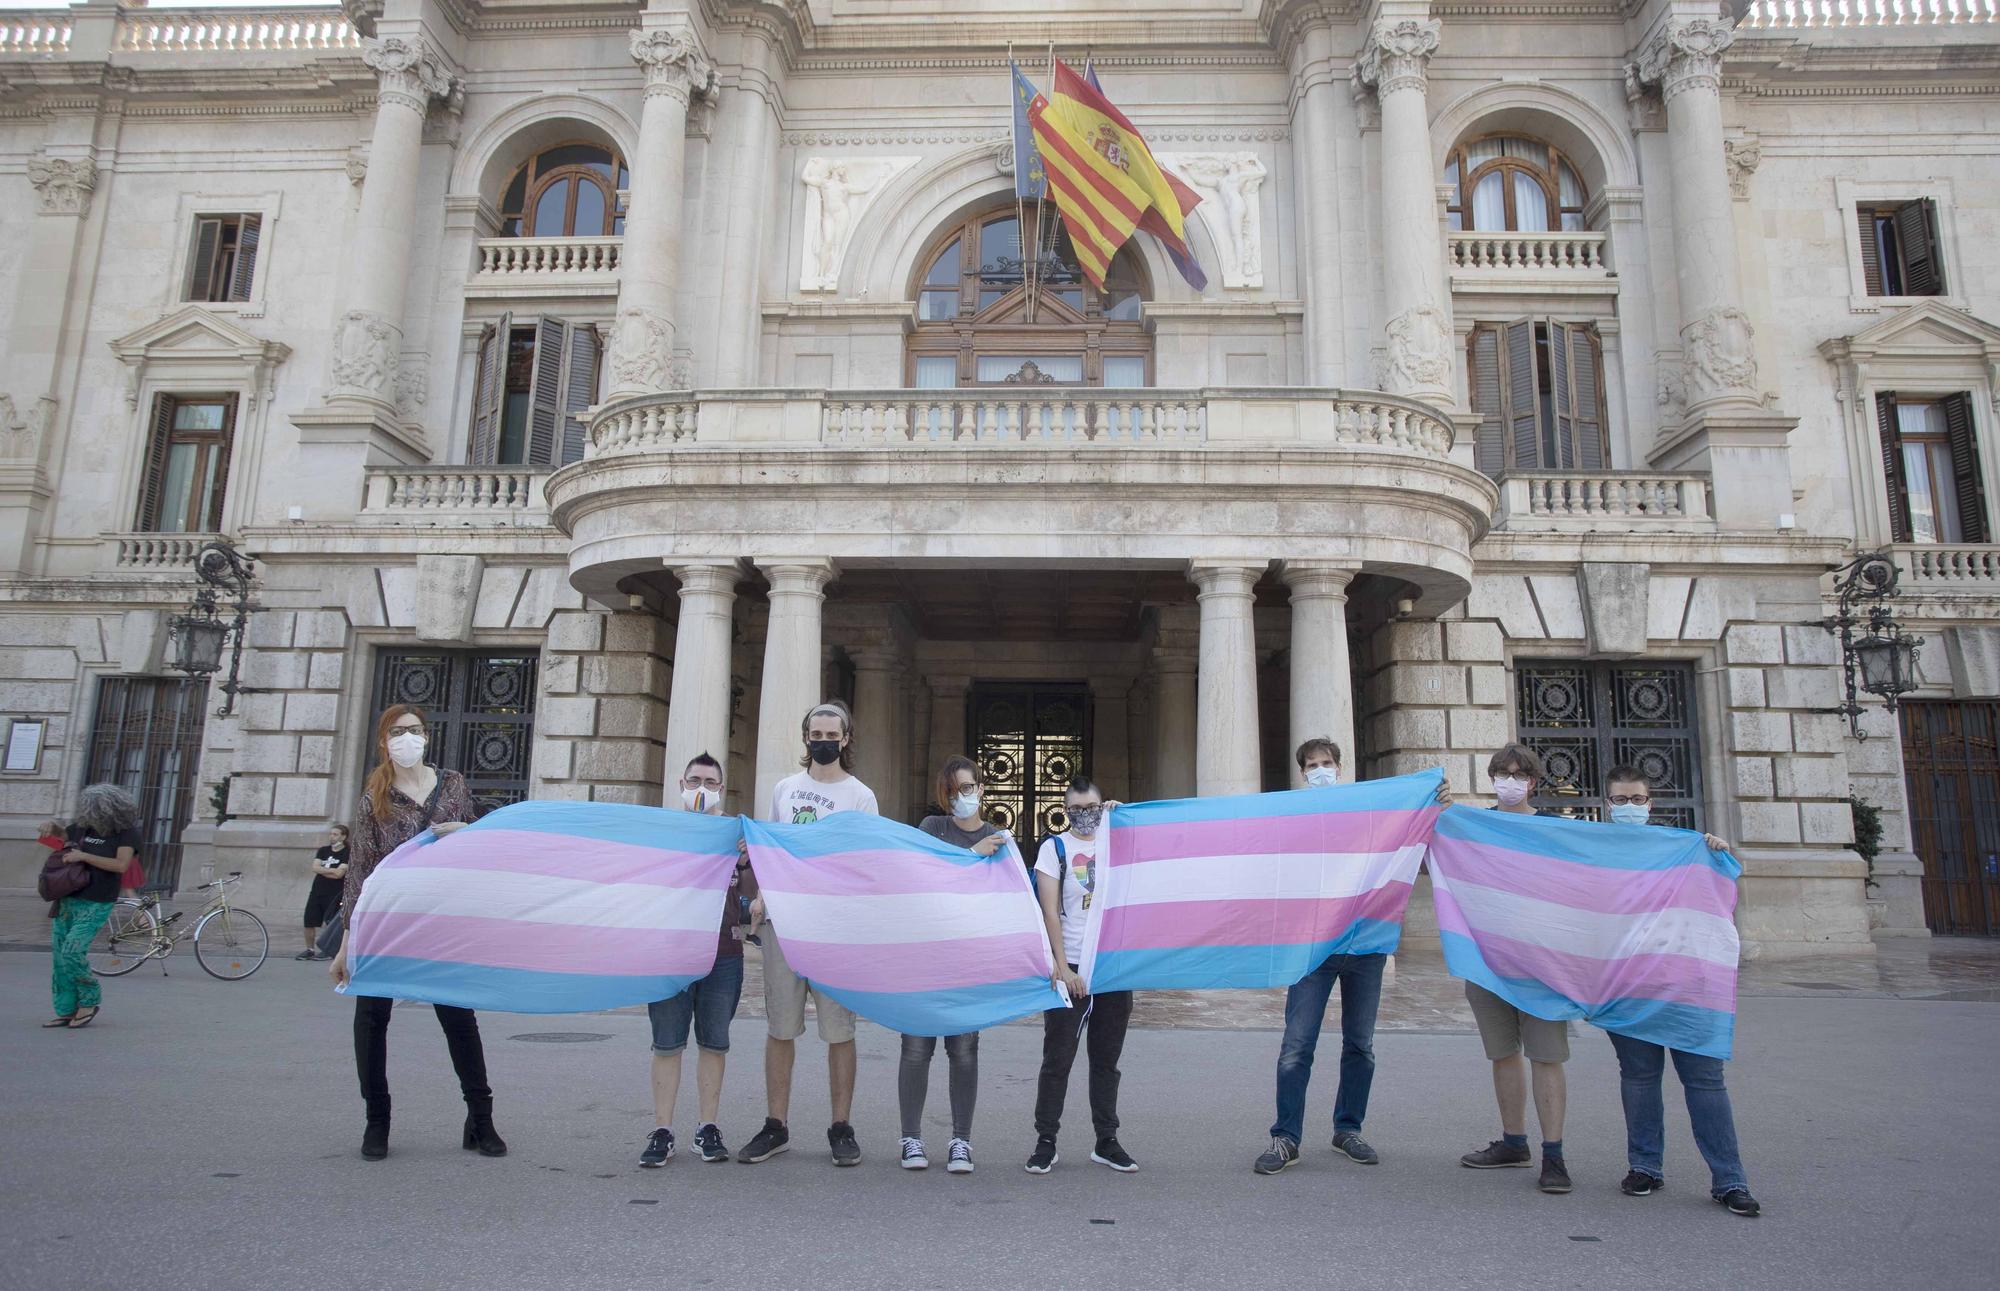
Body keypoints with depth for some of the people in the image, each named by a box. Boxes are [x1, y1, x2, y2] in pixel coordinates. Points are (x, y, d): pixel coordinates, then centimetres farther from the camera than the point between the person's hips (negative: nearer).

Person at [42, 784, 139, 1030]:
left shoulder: (127, 832, -9)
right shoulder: (82, 825, 8)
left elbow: (121, 865, -22)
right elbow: (59, 838, 28)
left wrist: (83, 856, -20)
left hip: (95, 904, -7)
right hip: (67, 899, 7)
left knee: (73, 952, -15)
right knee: (59, 955, 5)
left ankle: (90, 1001, 5)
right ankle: (66, 1010, 14)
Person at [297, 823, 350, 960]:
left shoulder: (347, 853, -5)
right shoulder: (323, 851, 13)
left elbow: (339, 873, -16)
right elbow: (315, 868, -1)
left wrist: (322, 870, -7)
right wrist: (331, 870, -10)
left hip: (334, 894, -6)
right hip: (316, 892, 6)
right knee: (309, 922, 5)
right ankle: (310, 949, 18)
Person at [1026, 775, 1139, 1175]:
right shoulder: (1054, 848, 2)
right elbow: (1050, 912, -4)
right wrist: (1063, 967, -12)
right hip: (1071, 967, -3)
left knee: (1106, 1059, 11)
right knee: (1058, 1058, 0)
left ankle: (1106, 1141, 20)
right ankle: (1046, 1142, 10)